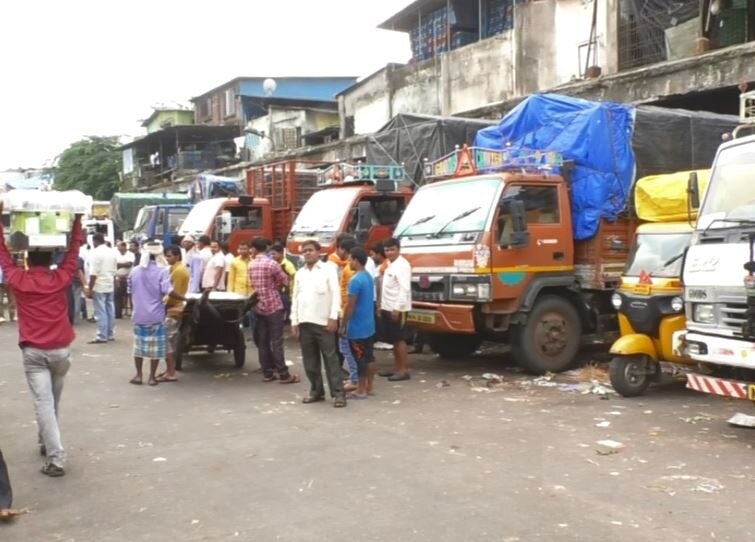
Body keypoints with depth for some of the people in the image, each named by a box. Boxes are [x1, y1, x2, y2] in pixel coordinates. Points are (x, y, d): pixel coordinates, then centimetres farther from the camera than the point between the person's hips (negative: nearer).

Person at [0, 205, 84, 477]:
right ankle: (46, 443, 38)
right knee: (53, 401, 20)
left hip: (33, 351, -2)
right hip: (61, 349, 2)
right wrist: (77, 219, 9)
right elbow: (74, 250, 6)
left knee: (43, 404, -5)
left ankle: (56, 459, -10)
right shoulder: (61, 278, -3)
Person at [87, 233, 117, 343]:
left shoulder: (97, 253, -12)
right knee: (110, 310, 11)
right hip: (110, 286, 7)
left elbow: (94, 274, -16)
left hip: (99, 287, -7)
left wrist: (90, 289, -12)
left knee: (101, 312, -4)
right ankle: (110, 334, 16)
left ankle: (102, 336, -3)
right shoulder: (111, 252, 10)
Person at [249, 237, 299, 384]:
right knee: (276, 341, -5)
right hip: (273, 306, -6)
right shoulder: (272, 264, -13)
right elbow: (285, 281, -4)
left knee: (262, 341, 7)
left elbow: (252, 284, 12)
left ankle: (267, 373, 11)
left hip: (259, 307, 6)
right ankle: (283, 374, -3)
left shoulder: (251, 265, 5)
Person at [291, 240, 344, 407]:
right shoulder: (300, 273, 14)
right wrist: (294, 322, 7)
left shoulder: (328, 269, -1)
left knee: (330, 358, -3)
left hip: (323, 322, -5)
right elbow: (295, 298, 13)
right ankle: (316, 391, 20)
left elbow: (336, 294, -6)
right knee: (310, 360, 10)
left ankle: (338, 393, 0)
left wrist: (333, 318, -14)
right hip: (304, 322, 5)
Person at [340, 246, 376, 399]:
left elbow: (350, 306, -19)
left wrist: (342, 326, -11)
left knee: (360, 359, -1)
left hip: (357, 328, -9)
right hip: (369, 325, 9)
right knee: (369, 356, 13)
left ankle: (361, 391, 5)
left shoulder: (355, 280, -20)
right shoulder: (369, 277, 9)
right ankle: (369, 387, 21)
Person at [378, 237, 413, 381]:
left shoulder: (402, 265, -14)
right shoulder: (390, 265, 15)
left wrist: (398, 308, -23)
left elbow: (404, 289, -20)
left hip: (397, 308, -9)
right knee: (393, 340, 12)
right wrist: (382, 305, 17)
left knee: (400, 339, -5)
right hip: (388, 308, 9)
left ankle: (404, 370, 0)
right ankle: (396, 368, 18)